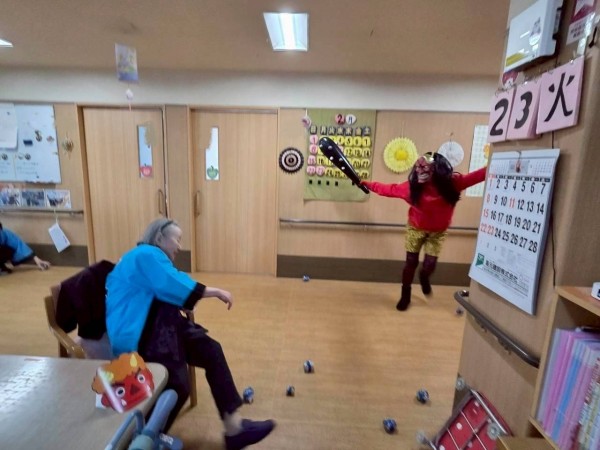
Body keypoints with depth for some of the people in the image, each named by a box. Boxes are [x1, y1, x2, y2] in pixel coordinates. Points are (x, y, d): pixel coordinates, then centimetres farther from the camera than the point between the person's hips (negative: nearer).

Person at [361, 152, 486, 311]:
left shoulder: (452, 182, -19)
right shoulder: (412, 186, -21)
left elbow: (475, 176, -17)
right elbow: (389, 189, -13)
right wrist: (367, 184, -12)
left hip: (438, 232, 1)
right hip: (416, 229, 0)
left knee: (430, 265, 2)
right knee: (411, 262, 5)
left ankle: (424, 278, 43)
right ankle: (405, 295, 28)